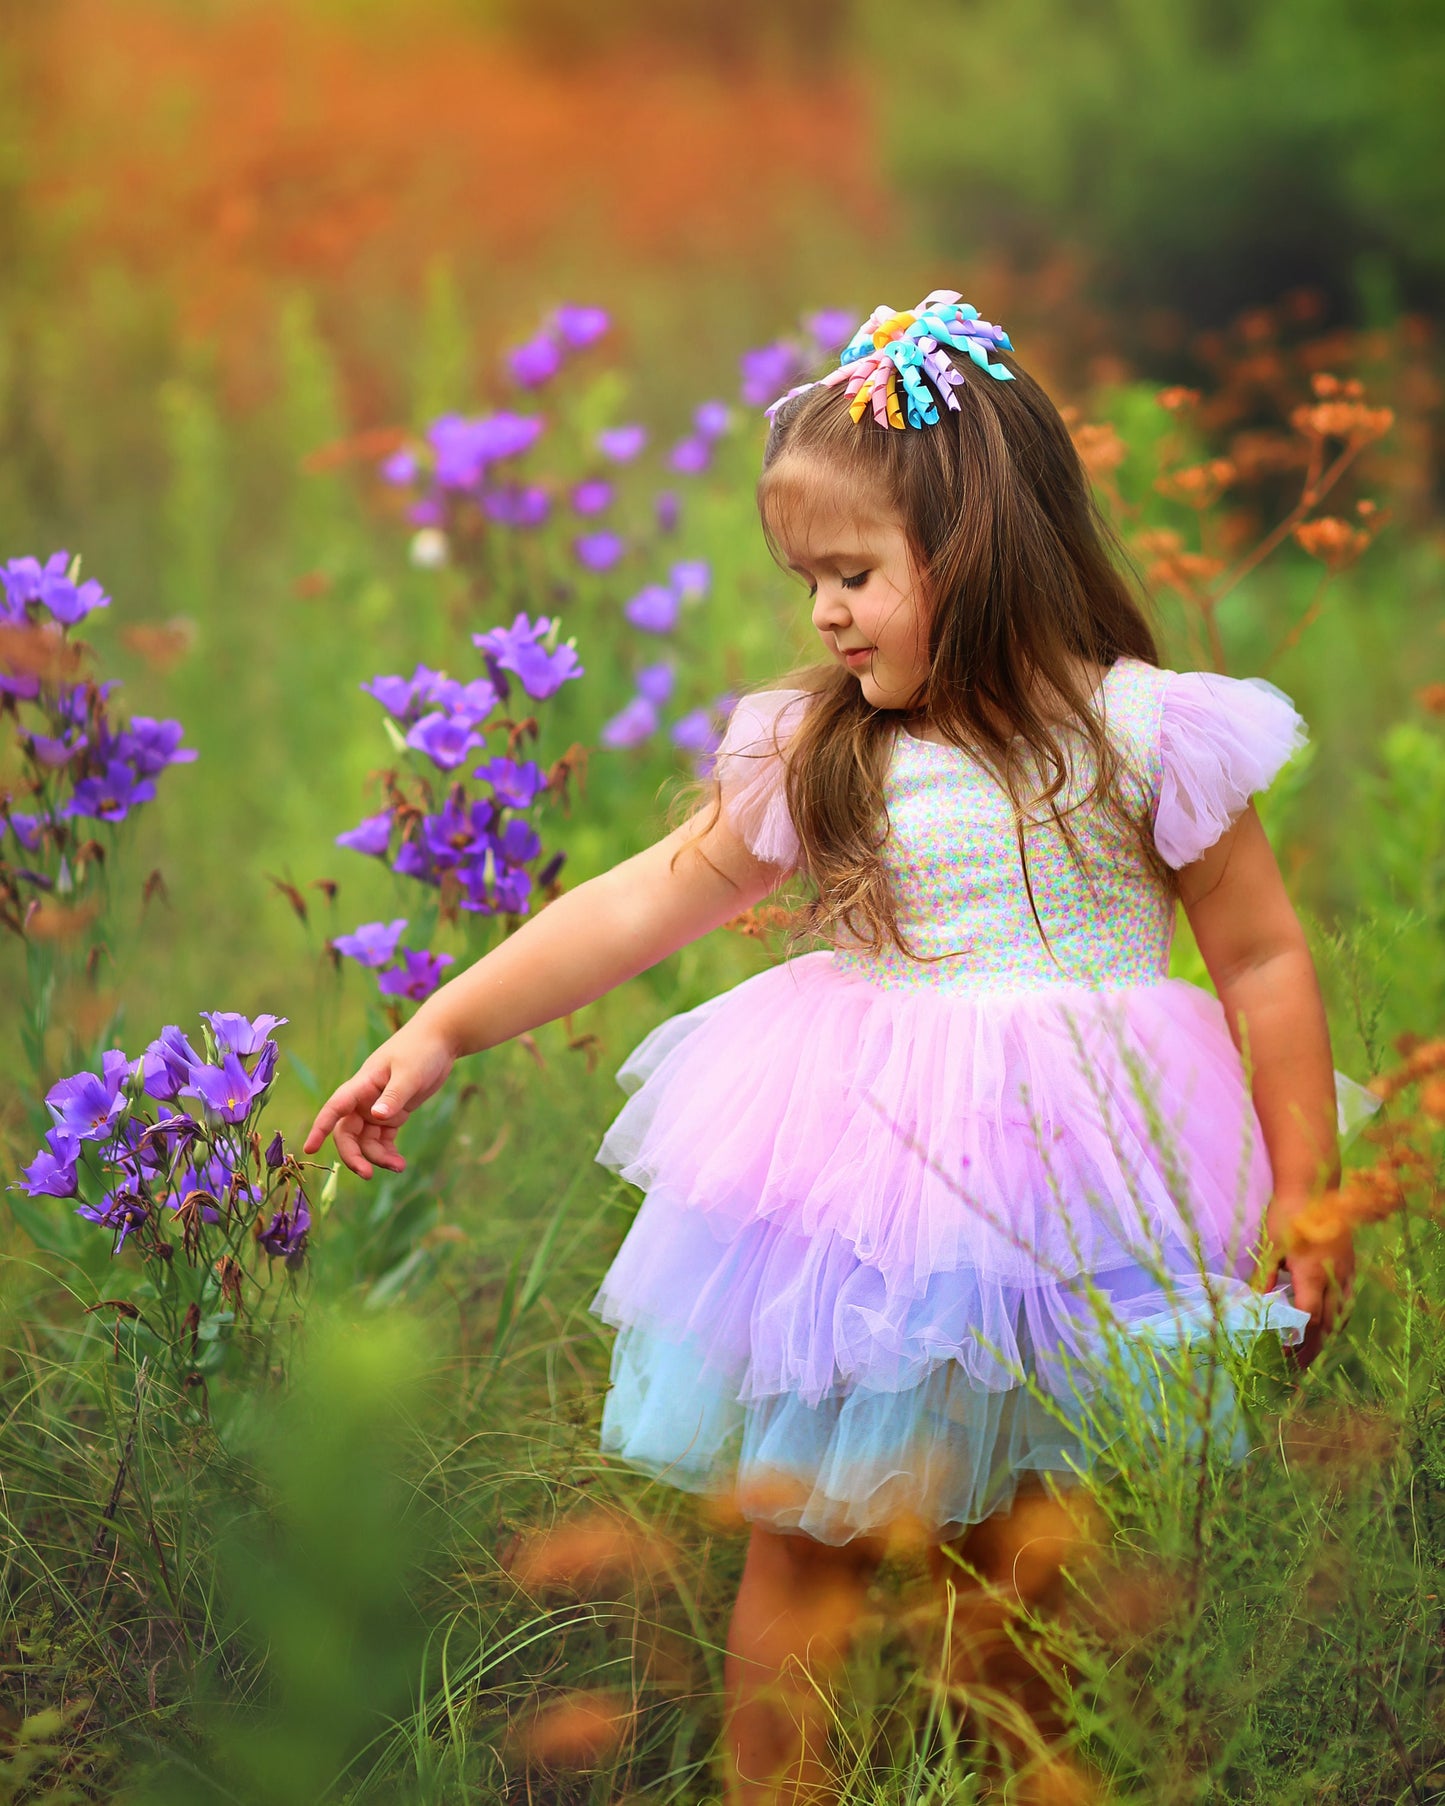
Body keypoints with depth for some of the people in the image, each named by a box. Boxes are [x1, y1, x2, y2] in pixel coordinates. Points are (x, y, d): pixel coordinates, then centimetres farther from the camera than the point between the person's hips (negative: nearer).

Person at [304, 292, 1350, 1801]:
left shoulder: (1141, 732, -6)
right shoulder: (817, 757, 3)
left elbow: (1264, 962, -1)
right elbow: (642, 901, 5)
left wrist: (1303, 1197, -1)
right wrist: (442, 1029, 1)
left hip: (1076, 1198, -2)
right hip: (868, 1190, 3)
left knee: (1026, 1553, 7)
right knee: (800, 1538, 5)